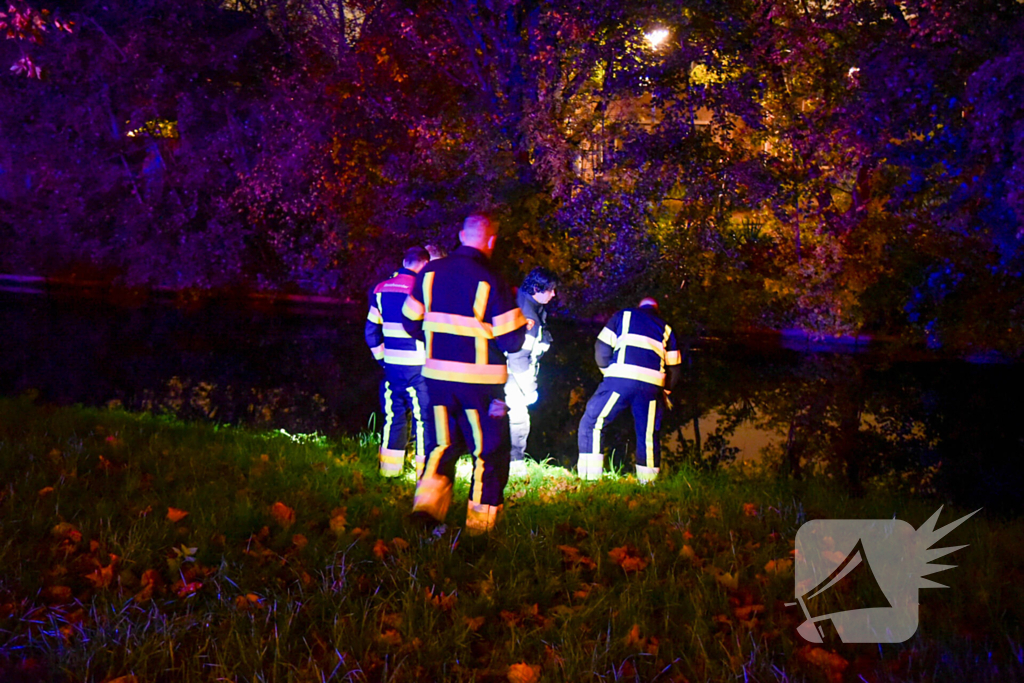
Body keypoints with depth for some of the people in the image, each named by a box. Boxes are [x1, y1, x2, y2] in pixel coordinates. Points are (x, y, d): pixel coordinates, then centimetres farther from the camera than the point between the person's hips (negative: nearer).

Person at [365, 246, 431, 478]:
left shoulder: (381, 290, 6)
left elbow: (371, 331, 12)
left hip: (391, 366, 5)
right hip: (418, 369, -5)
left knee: (393, 416, 14)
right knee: (423, 416, 4)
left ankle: (389, 468, 20)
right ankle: (424, 469, 9)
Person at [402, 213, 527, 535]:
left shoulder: (430, 273, 1)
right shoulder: (492, 283, -14)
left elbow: (412, 324, 9)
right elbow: (511, 341, -12)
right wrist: (520, 323, 9)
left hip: (437, 375, 5)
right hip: (480, 382, -5)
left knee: (443, 443, 20)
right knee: (490, 451, 8)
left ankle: (429, 496, 3)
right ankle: (480, 522, 11)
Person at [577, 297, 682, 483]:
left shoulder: (624, 316, 19)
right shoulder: (665, 329, 25)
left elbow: (602, 348, 9)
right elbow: (674, 367, 20)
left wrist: (607, 370, 22)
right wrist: (666, 390, 35)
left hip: (621, 379, -3)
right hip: (652, 386, 3)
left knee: (592, 423, 3)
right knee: (647, 434, 12)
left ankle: (590, 476, -6)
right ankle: (647, 481, 12)